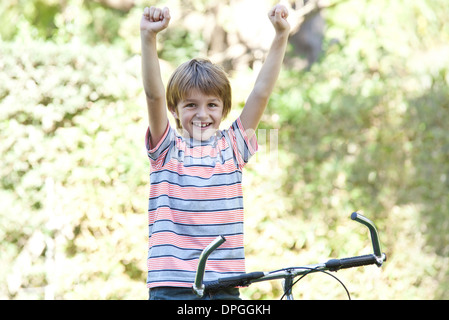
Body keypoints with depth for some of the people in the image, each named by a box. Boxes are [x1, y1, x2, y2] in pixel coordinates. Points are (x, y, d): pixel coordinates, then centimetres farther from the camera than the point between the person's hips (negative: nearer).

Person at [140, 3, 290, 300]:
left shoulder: (232, 147, 9)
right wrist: (149, 37, -20)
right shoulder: (167, 148, 5)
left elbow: (262, 92, 3)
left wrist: (281, 36, -4)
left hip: (225, 284, 2)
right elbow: (154, 94, -8)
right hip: (172, 285, -2)